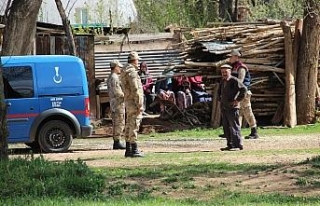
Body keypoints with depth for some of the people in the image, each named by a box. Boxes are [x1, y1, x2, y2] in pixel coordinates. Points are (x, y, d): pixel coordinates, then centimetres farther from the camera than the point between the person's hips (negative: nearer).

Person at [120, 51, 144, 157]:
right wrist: (139, 105, -19)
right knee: (134, 126, -9)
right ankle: (134, 150, -9)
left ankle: (128, 150, 16)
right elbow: (135, 90, -20)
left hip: (128, 101, 10)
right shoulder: (132, 72, -16)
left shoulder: (125, 71, 15)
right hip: (133, 102, -10)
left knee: (129, 125, 12)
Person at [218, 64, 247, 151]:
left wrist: (238, 100, -17)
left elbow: (244, 89, -20)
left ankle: (238, 145, -7)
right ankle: (230, 145, 15)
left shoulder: (234, 80, -10)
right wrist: (220, 100, 20)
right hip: (224, 108, 8)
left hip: (232, 108, -8)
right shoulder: (222, 81, 14)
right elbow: (219, 92, 34)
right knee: (226, 127, 9)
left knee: (234, 126, -8)